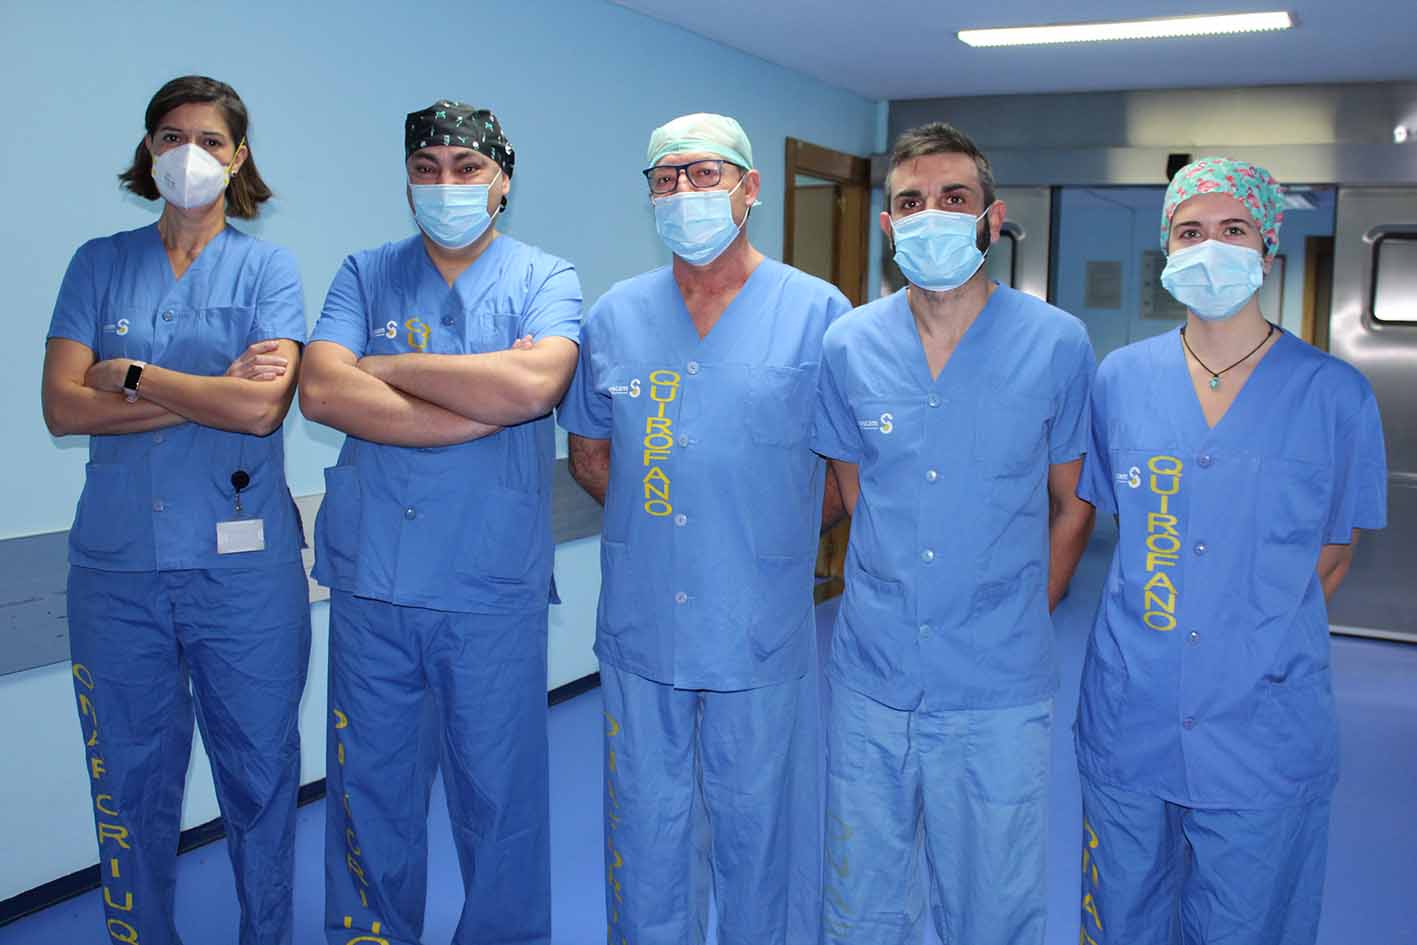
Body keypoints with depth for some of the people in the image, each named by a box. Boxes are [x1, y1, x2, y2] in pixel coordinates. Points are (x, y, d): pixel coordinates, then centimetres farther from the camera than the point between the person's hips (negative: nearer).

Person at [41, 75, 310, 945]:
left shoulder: (269, 268, 2)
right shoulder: (100, 264, 9)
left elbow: (264, 407, -13)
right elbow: (63, 407, -4)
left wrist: (132, 375, -7)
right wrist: (212, 393, -11)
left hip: (244, 563, -2)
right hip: (119, 562, 2)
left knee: (259, 773, 8)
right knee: (131, 780, 11)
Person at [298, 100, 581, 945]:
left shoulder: (546, 280, 1)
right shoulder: (367, 274, 7)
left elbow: (534, 385, -20)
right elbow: (322, 392, -10)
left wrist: (390, 368, -11)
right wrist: (483, 405, -16)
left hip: (493, 590, -2)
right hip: (372, 581, 2)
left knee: (499, 790, 10)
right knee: (369, 787, 14)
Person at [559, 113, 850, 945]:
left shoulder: (818, 311, -4)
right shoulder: (615, 316, 5)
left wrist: (768, 535, -2)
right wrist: (660, 525, 4)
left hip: (760, 634, -3)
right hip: (639, 626, 3)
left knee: (758, 826, 13)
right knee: (646, 825, 16)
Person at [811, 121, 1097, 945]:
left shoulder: (1057, 344, -6)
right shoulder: (849, 346, 0)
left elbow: (1073, 506, 4)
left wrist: (1017, 621, 4)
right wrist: (897, 600, 7)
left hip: (998, 696, -2)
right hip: (871, 682, 2)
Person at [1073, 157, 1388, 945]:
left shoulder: (1335, 395, -5)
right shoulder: (1122, 378, 1)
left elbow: (1332, 558, 4)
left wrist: (1255, 638, 0)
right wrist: (1153, 640, 6)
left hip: (1264, 733, -2)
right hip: (1129, 722, 2)